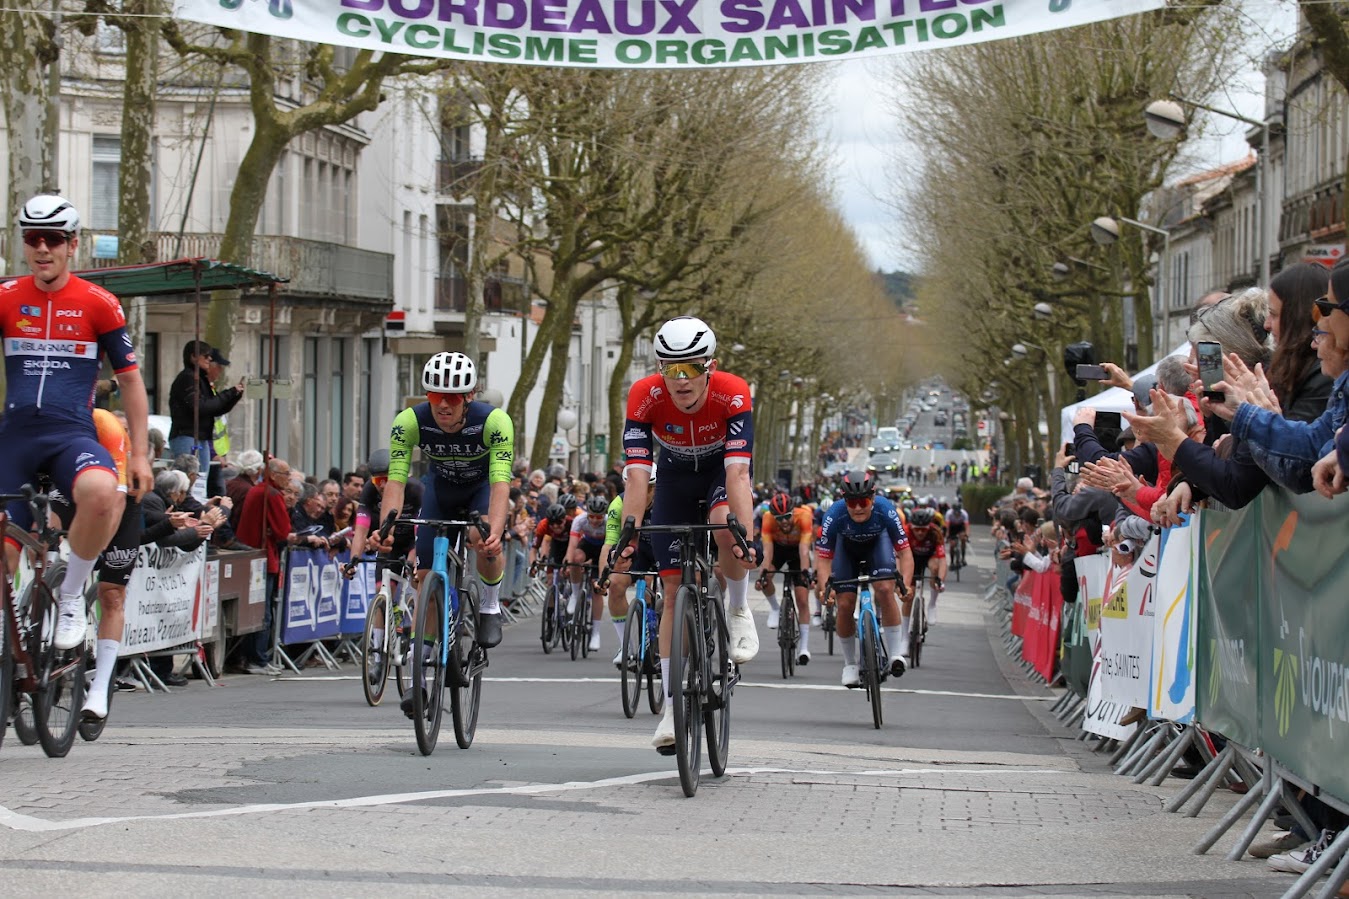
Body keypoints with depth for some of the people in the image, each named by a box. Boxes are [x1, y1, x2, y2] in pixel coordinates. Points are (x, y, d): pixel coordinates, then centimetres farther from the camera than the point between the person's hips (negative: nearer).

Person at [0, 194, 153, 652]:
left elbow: (130, 379, 8)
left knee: (103, 492, -35)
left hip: (73, 434, -2)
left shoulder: (99, 304, 2)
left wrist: (140, 454, 3)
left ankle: (70, 596, -13)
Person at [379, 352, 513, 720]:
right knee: (425, 577, -6)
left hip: (482, 486, -2)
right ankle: (422, 677, 3)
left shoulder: (494, 421, -34)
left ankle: (491, 606, -3)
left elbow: (500, 482, -41)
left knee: (483, 542, -34)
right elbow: (396, 480, -33)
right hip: (440, 487, 2)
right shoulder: (410, 421, -29)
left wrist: (495, 530, -57)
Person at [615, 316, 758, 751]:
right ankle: (672, 708, 1)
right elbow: (637, 472, -34)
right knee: (675, 590, -4)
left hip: (721, 473, -2)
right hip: (675, 480, 2)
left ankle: (739, 610, -6)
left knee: (725, 528, -36)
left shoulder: (732, 394, -33)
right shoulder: (645, 397, -30)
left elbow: (738, 471, -40)